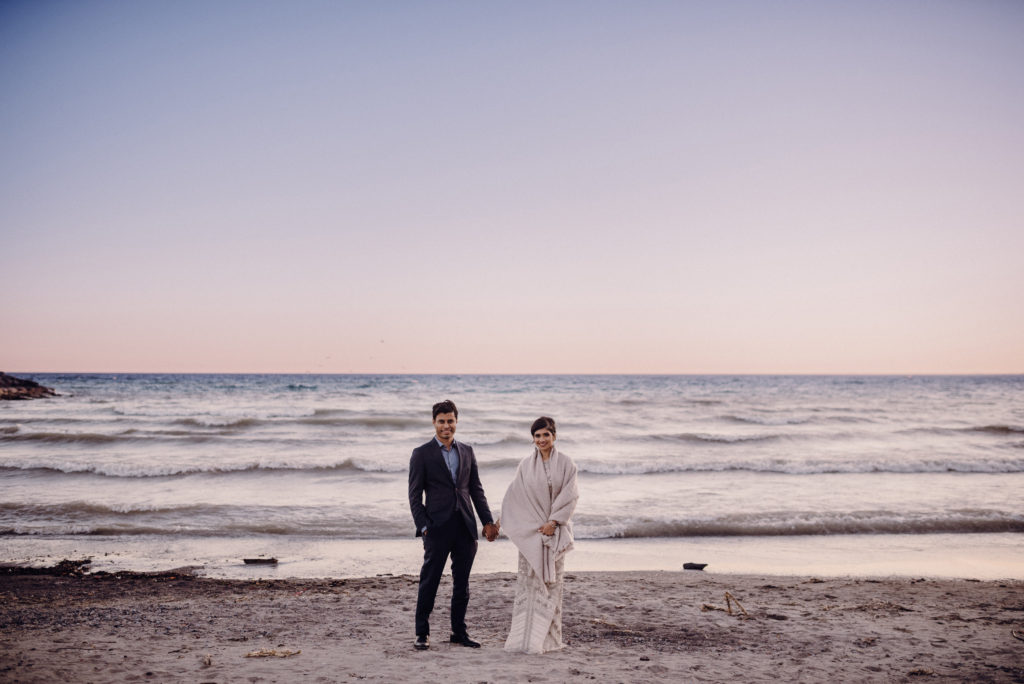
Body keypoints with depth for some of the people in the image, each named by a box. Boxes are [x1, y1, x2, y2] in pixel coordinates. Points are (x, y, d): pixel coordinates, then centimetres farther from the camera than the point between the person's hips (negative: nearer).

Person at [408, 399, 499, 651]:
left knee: (462, 583, 10)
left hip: (465, 527, 4)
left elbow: (476, 489, 14)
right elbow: (415, 495, -2)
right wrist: (423, 526, -11)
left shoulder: (467, 451, 12)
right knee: (429, 582, 0)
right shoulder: (422, 454, -1)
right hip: (438, 527, -4)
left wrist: (488, 521, 7)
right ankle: (422, 633, 10)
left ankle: (459, 632, 20)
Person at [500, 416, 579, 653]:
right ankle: (526, 636, 1)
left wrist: (553, 522, -12)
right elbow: (514, 496, 7)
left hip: (555, 530, -1)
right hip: (530, 530, 1)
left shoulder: (565, 463, 0)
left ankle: (548, 638, 10)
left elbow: (570, 496, -4)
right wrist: (502, 521, -1)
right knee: (529, 580, -2)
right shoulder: (527, 465, 4)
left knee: (551, 581, 3)